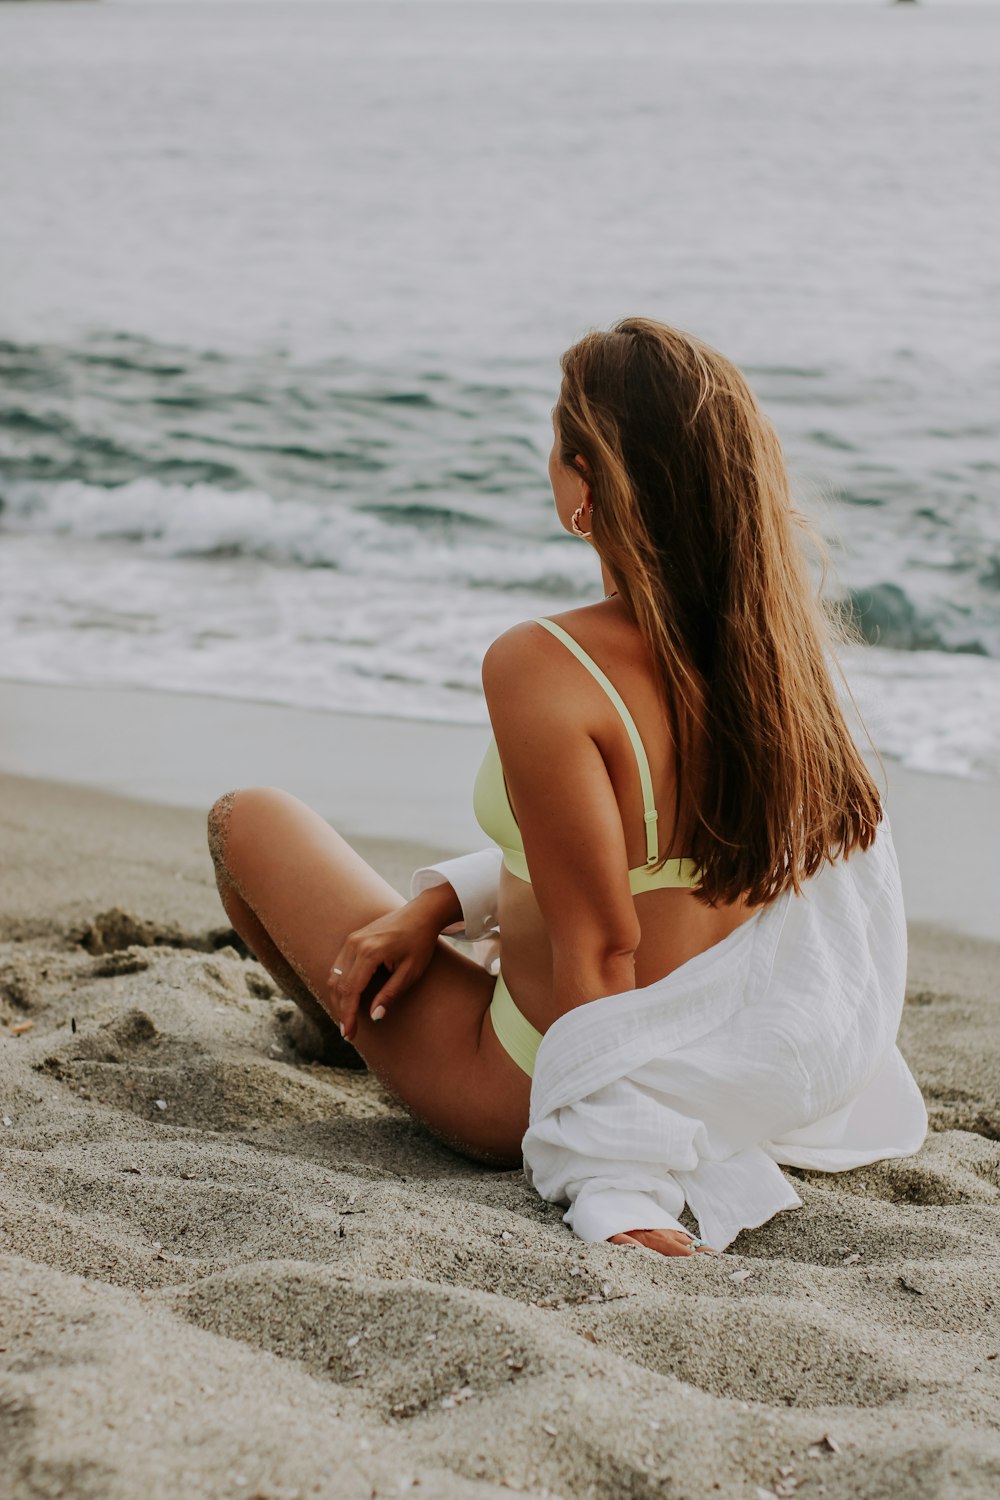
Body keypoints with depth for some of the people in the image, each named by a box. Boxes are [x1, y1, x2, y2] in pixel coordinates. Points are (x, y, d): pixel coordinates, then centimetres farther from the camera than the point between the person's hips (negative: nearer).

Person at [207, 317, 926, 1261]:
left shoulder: (541, 669, -29)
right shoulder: (782, 638, -8)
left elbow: (598, 951, -27)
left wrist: (609, 1189, -20)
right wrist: (438, 901, 4)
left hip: (534, 1100, -6)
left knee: (249, 819, 14)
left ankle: (360, 1026, 40)